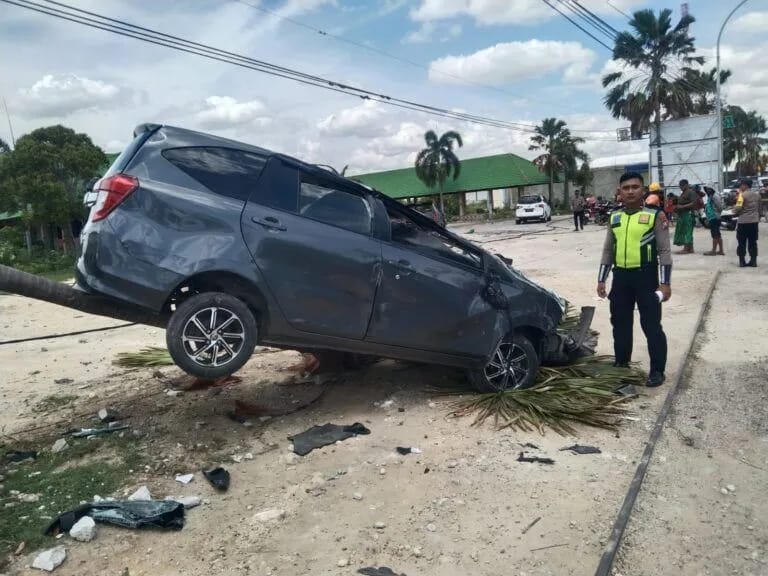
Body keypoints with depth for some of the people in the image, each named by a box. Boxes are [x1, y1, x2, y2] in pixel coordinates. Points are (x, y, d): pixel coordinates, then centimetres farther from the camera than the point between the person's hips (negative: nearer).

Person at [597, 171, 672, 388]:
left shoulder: (655, 216, -4)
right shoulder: (614, 218, 9)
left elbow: (664, 251, -5)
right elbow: (608, 250, 14)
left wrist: (665, 282, -11)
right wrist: (601, 279, 11)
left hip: (645, 276, -5)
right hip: (620, 276, 5)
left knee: (651, 325, 1)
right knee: (620, 323, 14)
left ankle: (657, 370, 12)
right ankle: (621, 363, 30)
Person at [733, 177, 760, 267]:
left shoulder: (742, 195, -11)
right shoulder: (757, 195, 11)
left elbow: (737, 208, -16)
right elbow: (759, 208, 16)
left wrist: (734, 209, 5)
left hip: (743, 222, -6)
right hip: (754, 221, 6)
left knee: (742, 243, 2)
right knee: (753, 242, 9)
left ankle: (742, 261, 2)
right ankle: (753, 261, 9)